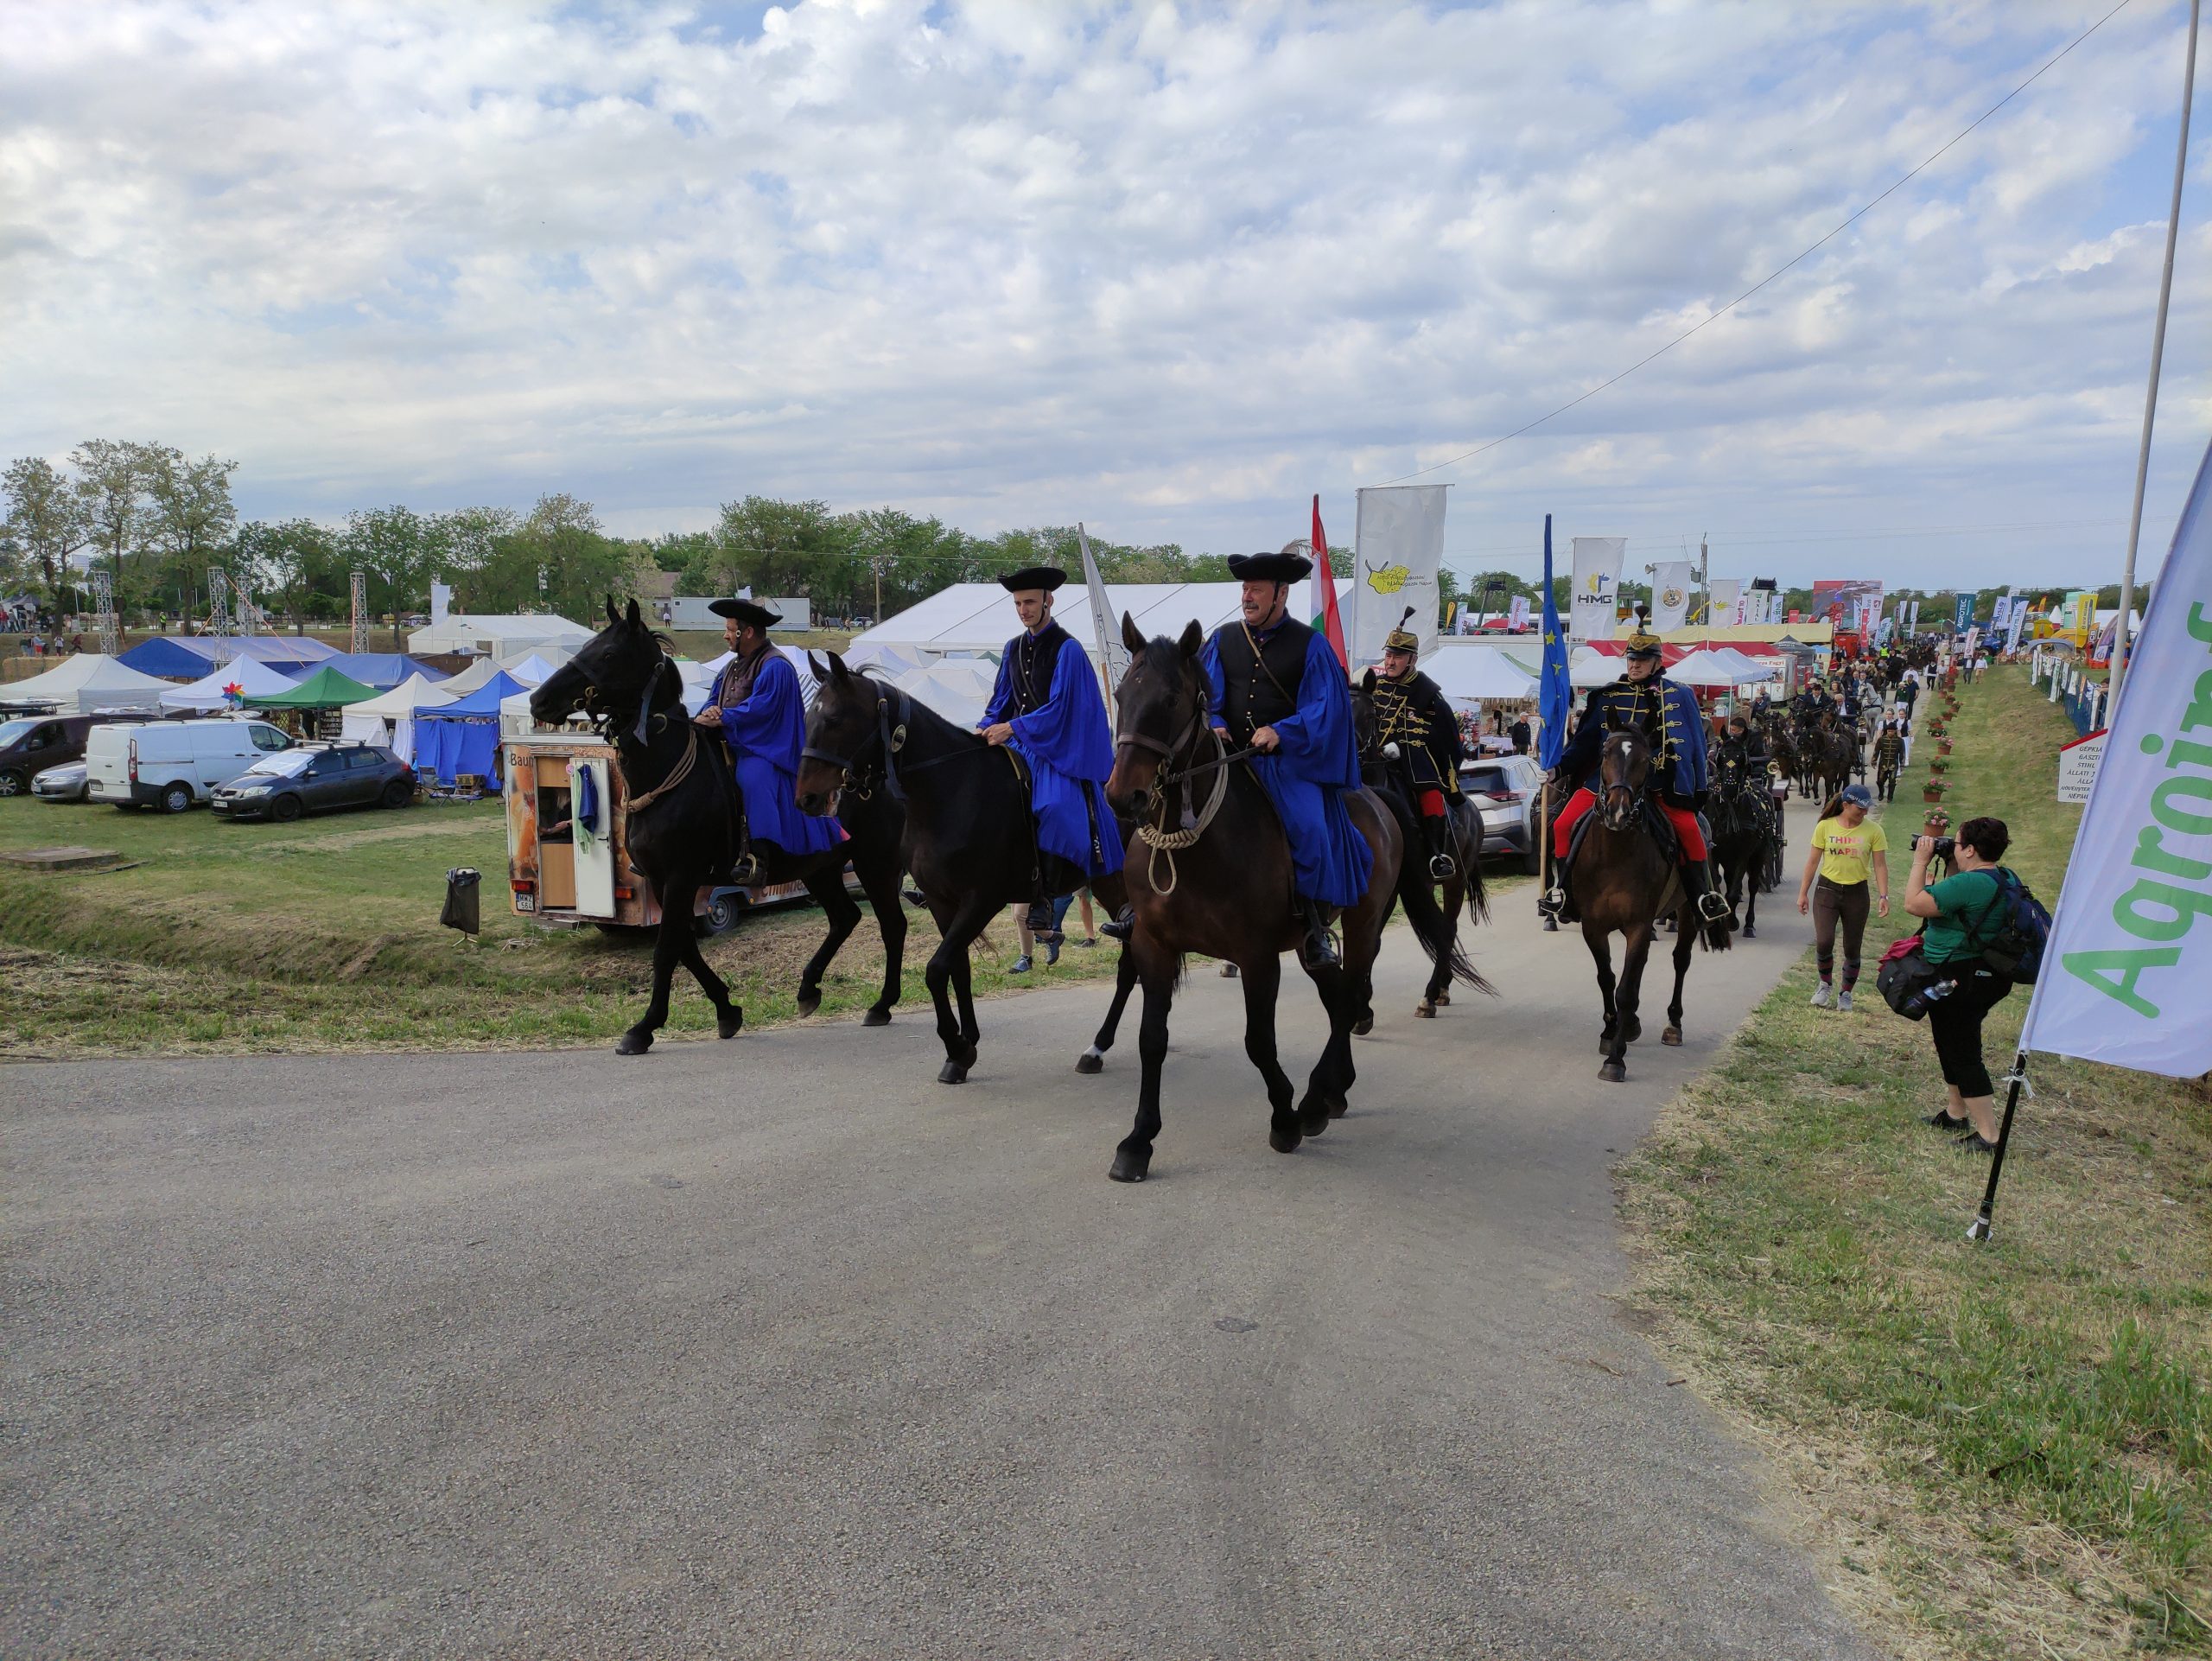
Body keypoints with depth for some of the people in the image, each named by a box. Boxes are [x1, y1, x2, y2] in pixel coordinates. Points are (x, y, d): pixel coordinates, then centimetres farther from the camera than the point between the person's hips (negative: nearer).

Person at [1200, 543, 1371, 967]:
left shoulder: (1309, 645, 1)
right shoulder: (1223, 639, 10)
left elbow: (1327, 706, -6)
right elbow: (1205, 694, 10)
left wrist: (1281, 732, -20)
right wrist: (1215, 725, -11)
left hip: (1288, 759, -3)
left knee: (1310, 827, -23)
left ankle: (1313, 927, -8)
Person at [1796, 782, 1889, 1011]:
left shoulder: (1873, 830, -4)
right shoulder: (1825, 826, -3)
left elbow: (1880, 866, -2)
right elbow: (1812, 861, 2)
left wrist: (1883, 896, -12)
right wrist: (1803, 893, 1)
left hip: (1856, 893, 1)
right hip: (1827, 889, 0)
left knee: (1852, 949, 7)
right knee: (1823, 942, -14)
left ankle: (1845, 994, 26)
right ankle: (1826, 985, 12)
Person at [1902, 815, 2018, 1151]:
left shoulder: (1970, 883, -25)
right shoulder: (2000, 878, 7)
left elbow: (1914, 903, -24)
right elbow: (1950, 896, 22)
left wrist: (1921, 861, -13)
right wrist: (1945, 859, 12)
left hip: (1960, 979, -10)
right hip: (1981, 975, 10)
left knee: (1962, 1053, -4)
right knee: (1952, 1046, 24)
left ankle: (1987, 1134, -1)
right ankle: (1956, 1112, 40)